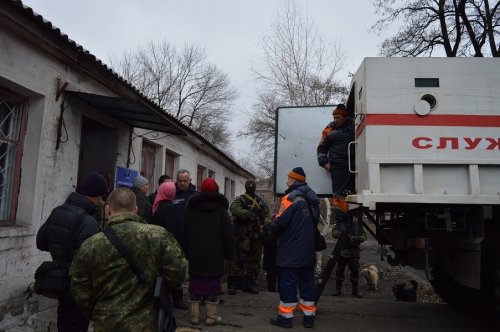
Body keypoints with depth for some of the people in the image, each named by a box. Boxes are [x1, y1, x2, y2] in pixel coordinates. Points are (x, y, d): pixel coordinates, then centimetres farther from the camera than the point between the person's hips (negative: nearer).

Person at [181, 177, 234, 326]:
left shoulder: (191, 208, 5)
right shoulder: (221, 209, -5)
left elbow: (185, 232, 9)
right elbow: (228, 234, -7)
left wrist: (187, 252, 15)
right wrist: (228, 253, 3)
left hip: (195, 254, 3)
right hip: (215, 255, -3)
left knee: (195, 285, 10)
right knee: (212, 286, 4)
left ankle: (194, 315, 14)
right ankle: (211, 316, 8)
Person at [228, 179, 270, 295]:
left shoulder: (260, 201, 19)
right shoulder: (240, 199, 1)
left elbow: (266, 214, 18)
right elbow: (234, 208, -20)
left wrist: (266, 222, -5)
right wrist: (248, 214, -33)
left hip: (257, 235, 6)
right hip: (244, 235, -6)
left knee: (255, 259, 11)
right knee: (239, 259, -7)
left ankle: (250, 283, 23)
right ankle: (233, 284, 1)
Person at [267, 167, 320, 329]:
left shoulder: (291, 197, -16)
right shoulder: (312, 198, 9)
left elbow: (280, 222, -19)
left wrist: (270, 233, -2)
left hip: (290, 253, -7)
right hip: (308, 252, 7)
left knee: (288, 283, 2)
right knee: (307, 283, 13)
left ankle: (285, 317, 10)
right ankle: (309, 317, 19)